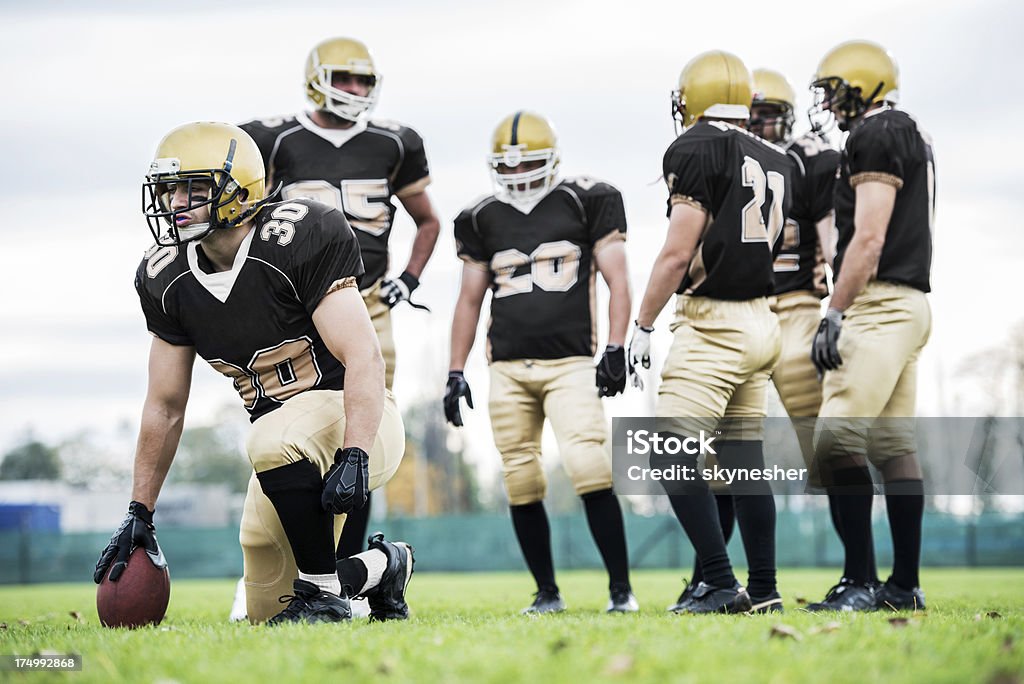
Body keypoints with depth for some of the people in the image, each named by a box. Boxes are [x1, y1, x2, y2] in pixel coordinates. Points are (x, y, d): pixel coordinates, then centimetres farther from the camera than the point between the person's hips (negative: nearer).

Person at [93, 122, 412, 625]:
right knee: (267, 612, 7)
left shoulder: (299, 240, -19)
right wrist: (139, 514, 7)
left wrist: (354, 457, -37)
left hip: (357, 419, -7)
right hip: (290, 448, 7)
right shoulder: (168, 280, 1)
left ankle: (323, 593, -21)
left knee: (271, 441, -39)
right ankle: (382, 567, 32)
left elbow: (364, 361, -25)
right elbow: (165, 406, 9)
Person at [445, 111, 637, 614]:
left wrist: (615, 350, -7)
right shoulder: (483, 220, 13)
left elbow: (617, 280, 3)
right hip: (507, 369, 4)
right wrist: (456, 373, 12)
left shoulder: (586, 204, 4)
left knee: (590, 471, -17)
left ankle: (620, 587, -9)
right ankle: (547, 592, 14)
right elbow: (470, 300, 18)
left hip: (569, 363, -4)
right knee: (522, 484, 2)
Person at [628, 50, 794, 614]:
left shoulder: (697, 149, -10)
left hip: (712, 325, -8)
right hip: (761, 321, 8)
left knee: (674, 457, -6)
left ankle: (720, 585, -10)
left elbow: (678, 254, -13)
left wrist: (642, 327, -7)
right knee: (744, 458, 11)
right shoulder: (775, 161, 13)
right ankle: (763, 591, 11)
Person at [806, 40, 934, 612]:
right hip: (911, 302, 10)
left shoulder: (876, 135, -9)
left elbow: (868, 238, -16)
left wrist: (834, 314, -16)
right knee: (894, 445, 9)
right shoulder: (913, 138, 22)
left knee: (838, 440, -14)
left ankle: (860, 582, -17)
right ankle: (905, 585, 11)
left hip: (879, 304, -10)